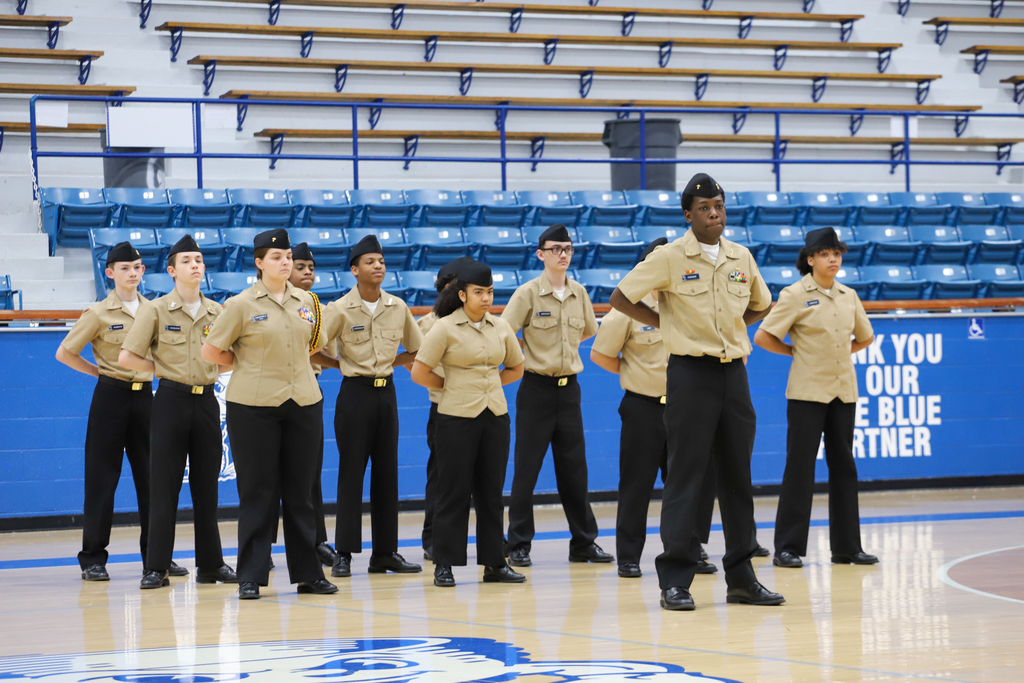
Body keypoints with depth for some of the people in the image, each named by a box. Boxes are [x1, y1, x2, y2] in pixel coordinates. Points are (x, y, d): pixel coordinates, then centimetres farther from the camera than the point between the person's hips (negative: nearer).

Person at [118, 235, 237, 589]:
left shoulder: (217, 312, 8)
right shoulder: (157, 310, -3)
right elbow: (127, 357, -5)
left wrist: (212, 368, 2)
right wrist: (164, 369, -3)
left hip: (206, 400, 4)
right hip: (171, 400, -3)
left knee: (207, 484, 7)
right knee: (164, 484, -3)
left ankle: (211, 563, 14)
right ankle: (156, 567, 0)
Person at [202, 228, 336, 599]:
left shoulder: (306, 301, 8)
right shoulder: (242, 304, -4)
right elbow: (211, 352, 0)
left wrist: (288, 361, 12)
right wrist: (249, 364, 2)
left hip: (304, 403, 4)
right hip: (254, 405, -4)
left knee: (301, 490, 8)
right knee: (257, 492, 0)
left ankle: (307, 573, 15)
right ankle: (250, 576, 6)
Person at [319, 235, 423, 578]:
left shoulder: (398, 307, 4)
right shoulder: (341, 309, -7)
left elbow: (416, 350, 15)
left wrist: (388, 364, 5)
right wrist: (345, 366, -3)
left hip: (386, 392, 4)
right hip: (355, 394, -4)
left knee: (387, 472, 6)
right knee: (351, 472, -3)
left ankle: (385, 552, 12)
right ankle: (344, 553, 0)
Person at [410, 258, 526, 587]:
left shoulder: (500, 327, 7)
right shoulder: (445, 328, -6)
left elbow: (516, 368, 20)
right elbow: (419, 373, -7)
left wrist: (487, 384, 8)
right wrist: (453, 386, 1)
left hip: (495, 416, 4)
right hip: (457, 417, -4)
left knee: (491, 491, 8)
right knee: (454, 492, -2)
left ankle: (494, 563, 14)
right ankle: (444, 565, 5)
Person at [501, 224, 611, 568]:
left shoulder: (578, 292, 6)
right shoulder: (528, 293, -8)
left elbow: (589, 331, 22)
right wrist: (525, 356, -11)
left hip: (569, 388, 4)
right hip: (537, 388, -4)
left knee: (574, 467, 8)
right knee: (527, 468, -1)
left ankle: (584, 542, 15)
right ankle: (518, 545, 6)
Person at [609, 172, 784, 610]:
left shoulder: (742, 258, 9)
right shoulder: (670, 258, -6)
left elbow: (760, 306, 24)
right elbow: (620, 298, -3)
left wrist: (731, 328, 9)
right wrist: (666, 323, -3)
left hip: (733, 373, 5)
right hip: (690, 372, -5)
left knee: (738, 475, 8)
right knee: (686, 476, -6)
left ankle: (741, 578, 16)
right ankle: (674, 580, -2)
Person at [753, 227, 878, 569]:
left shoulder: (848, 296, 10)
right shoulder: (795, 295, -6)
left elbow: (865, 336, 25)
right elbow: (762, 337, -9)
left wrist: (839, 352, 13)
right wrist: (796, 351, -1)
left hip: (843, 392, 5)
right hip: (807, 392, -5)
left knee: (843, 466, 8)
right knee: (800, 467, -5)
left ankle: (847, 547, 14)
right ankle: (788, 547, -1)